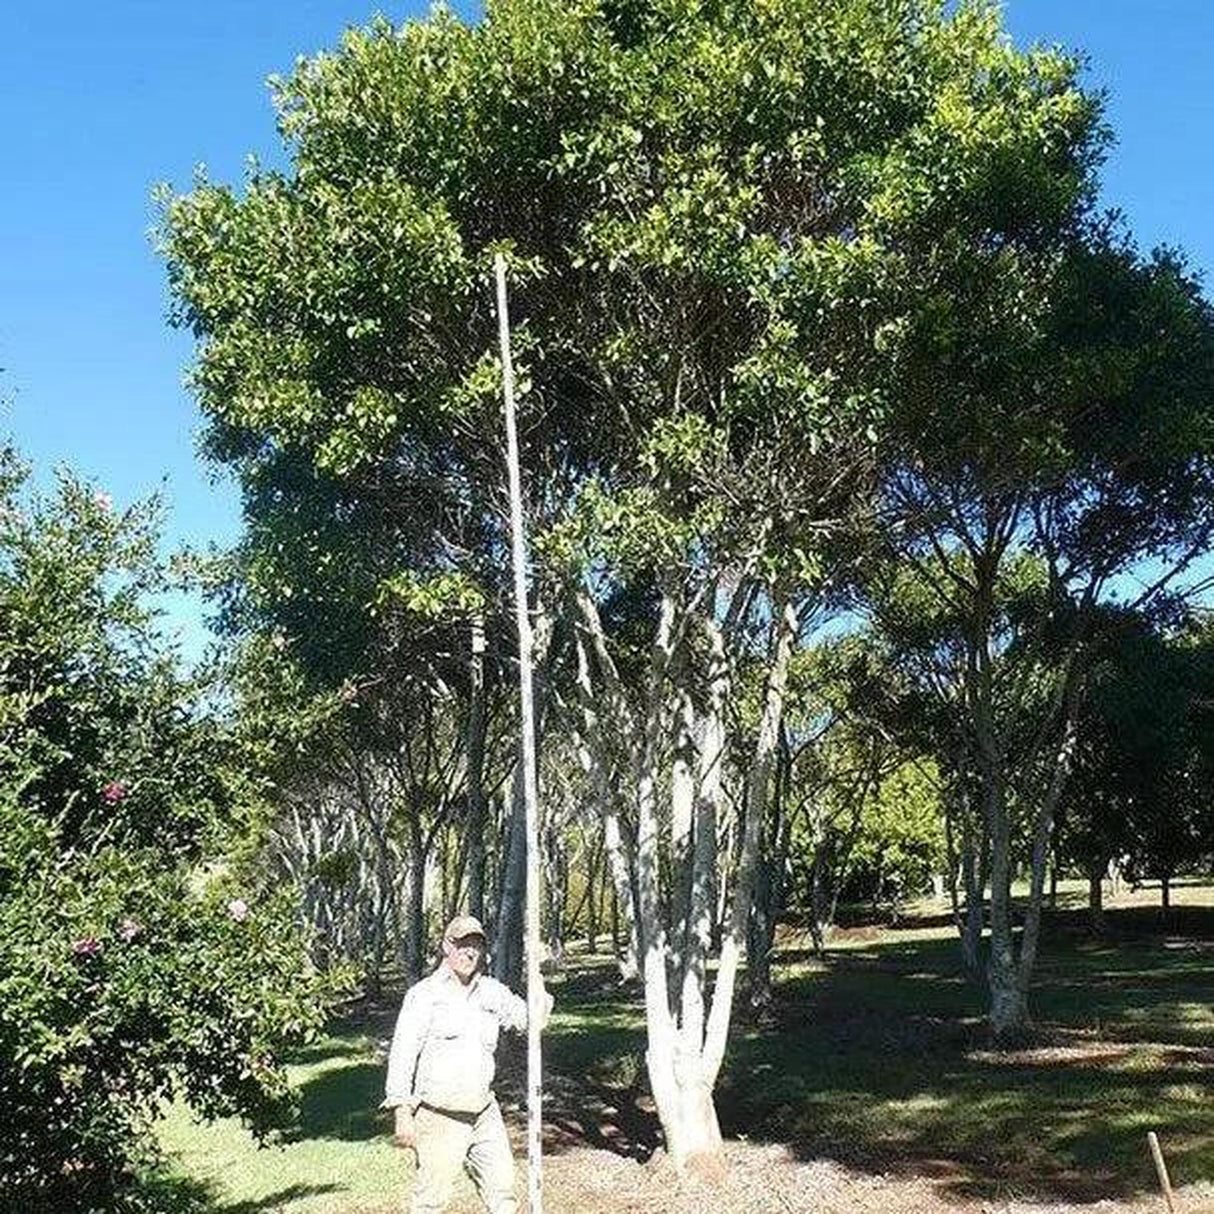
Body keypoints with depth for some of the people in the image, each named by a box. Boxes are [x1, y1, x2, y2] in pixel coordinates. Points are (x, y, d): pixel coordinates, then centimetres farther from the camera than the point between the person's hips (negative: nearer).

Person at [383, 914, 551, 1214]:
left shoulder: (491, 992, 9)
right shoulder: (425, 994, -6)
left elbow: (527, 1019, 15)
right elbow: (403, 1053, -8)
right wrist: (403, 1114, -13)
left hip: (484, 1113, 5)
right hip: (440, 1118, -5)